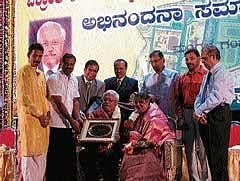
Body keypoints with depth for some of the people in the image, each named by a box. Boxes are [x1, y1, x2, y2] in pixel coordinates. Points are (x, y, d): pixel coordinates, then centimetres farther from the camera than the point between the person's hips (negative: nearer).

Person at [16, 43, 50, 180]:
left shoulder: (41, 75, 17)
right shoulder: (23, 72, -7)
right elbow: (23, 98, -14)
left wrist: (48, 113, 4)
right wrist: (39, 115, -13)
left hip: (43, 120, 8)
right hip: (29, 119, -8)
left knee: (41, 154, 9)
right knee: (30, 154, -5)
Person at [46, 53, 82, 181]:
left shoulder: (74, 80, 13)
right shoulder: (54, 79, -9)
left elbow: (75, 101, 13)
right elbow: (59, 103, -14)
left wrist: (78, 118, -4)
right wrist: (71, 120, -17)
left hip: (68, 125, 7)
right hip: (55, 125, -7)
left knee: (70, 156, 10)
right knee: (54, 158, -1)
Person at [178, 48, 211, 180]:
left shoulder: (207, 74, -2)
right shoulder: (182, 78, 16)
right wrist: (180, 117, 9)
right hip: (187, 113, 6)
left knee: (203, 147, -6)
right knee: (189, 148, 10)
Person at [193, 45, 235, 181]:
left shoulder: (222, 74, -9)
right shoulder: (208, 75, 20)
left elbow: (216, 97, -20)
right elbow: (200, 96, 15)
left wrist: (199, 111, -14)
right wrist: (199, 111, -4)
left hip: (219, 115, -9)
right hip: (206, 116, 9)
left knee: (219, 153, -7)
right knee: (210, 152, 11)